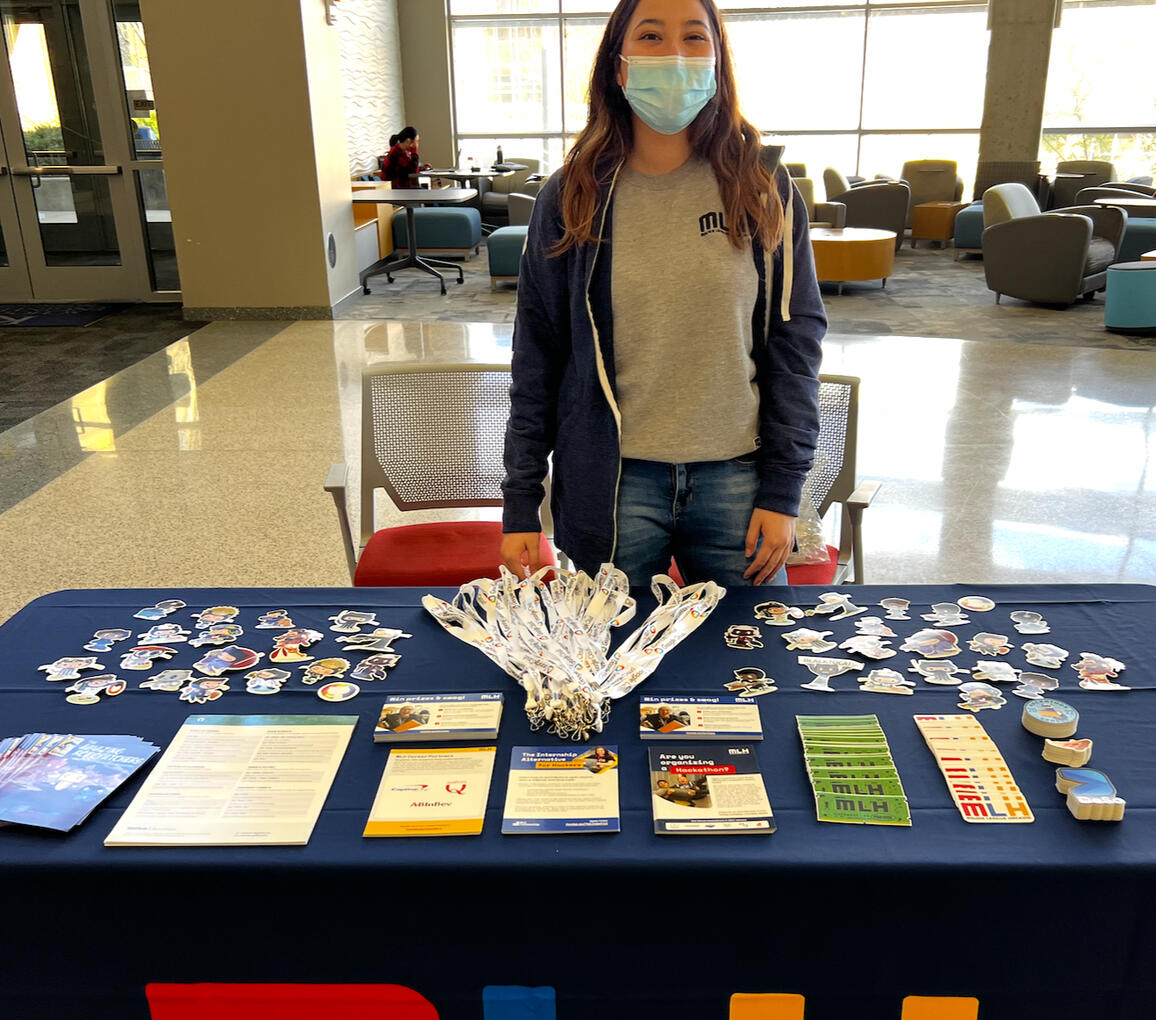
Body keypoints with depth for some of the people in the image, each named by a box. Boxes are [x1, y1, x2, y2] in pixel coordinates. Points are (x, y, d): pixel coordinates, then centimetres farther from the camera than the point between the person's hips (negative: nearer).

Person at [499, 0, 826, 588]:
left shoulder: (763, 188, 0)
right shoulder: (573, 197, 0)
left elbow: (796, 338, 2)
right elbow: (537, 355, 2)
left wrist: (783, 489, -4)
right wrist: (520, 502, 0)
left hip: (736, 476, 1)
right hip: (611, 481, 0)